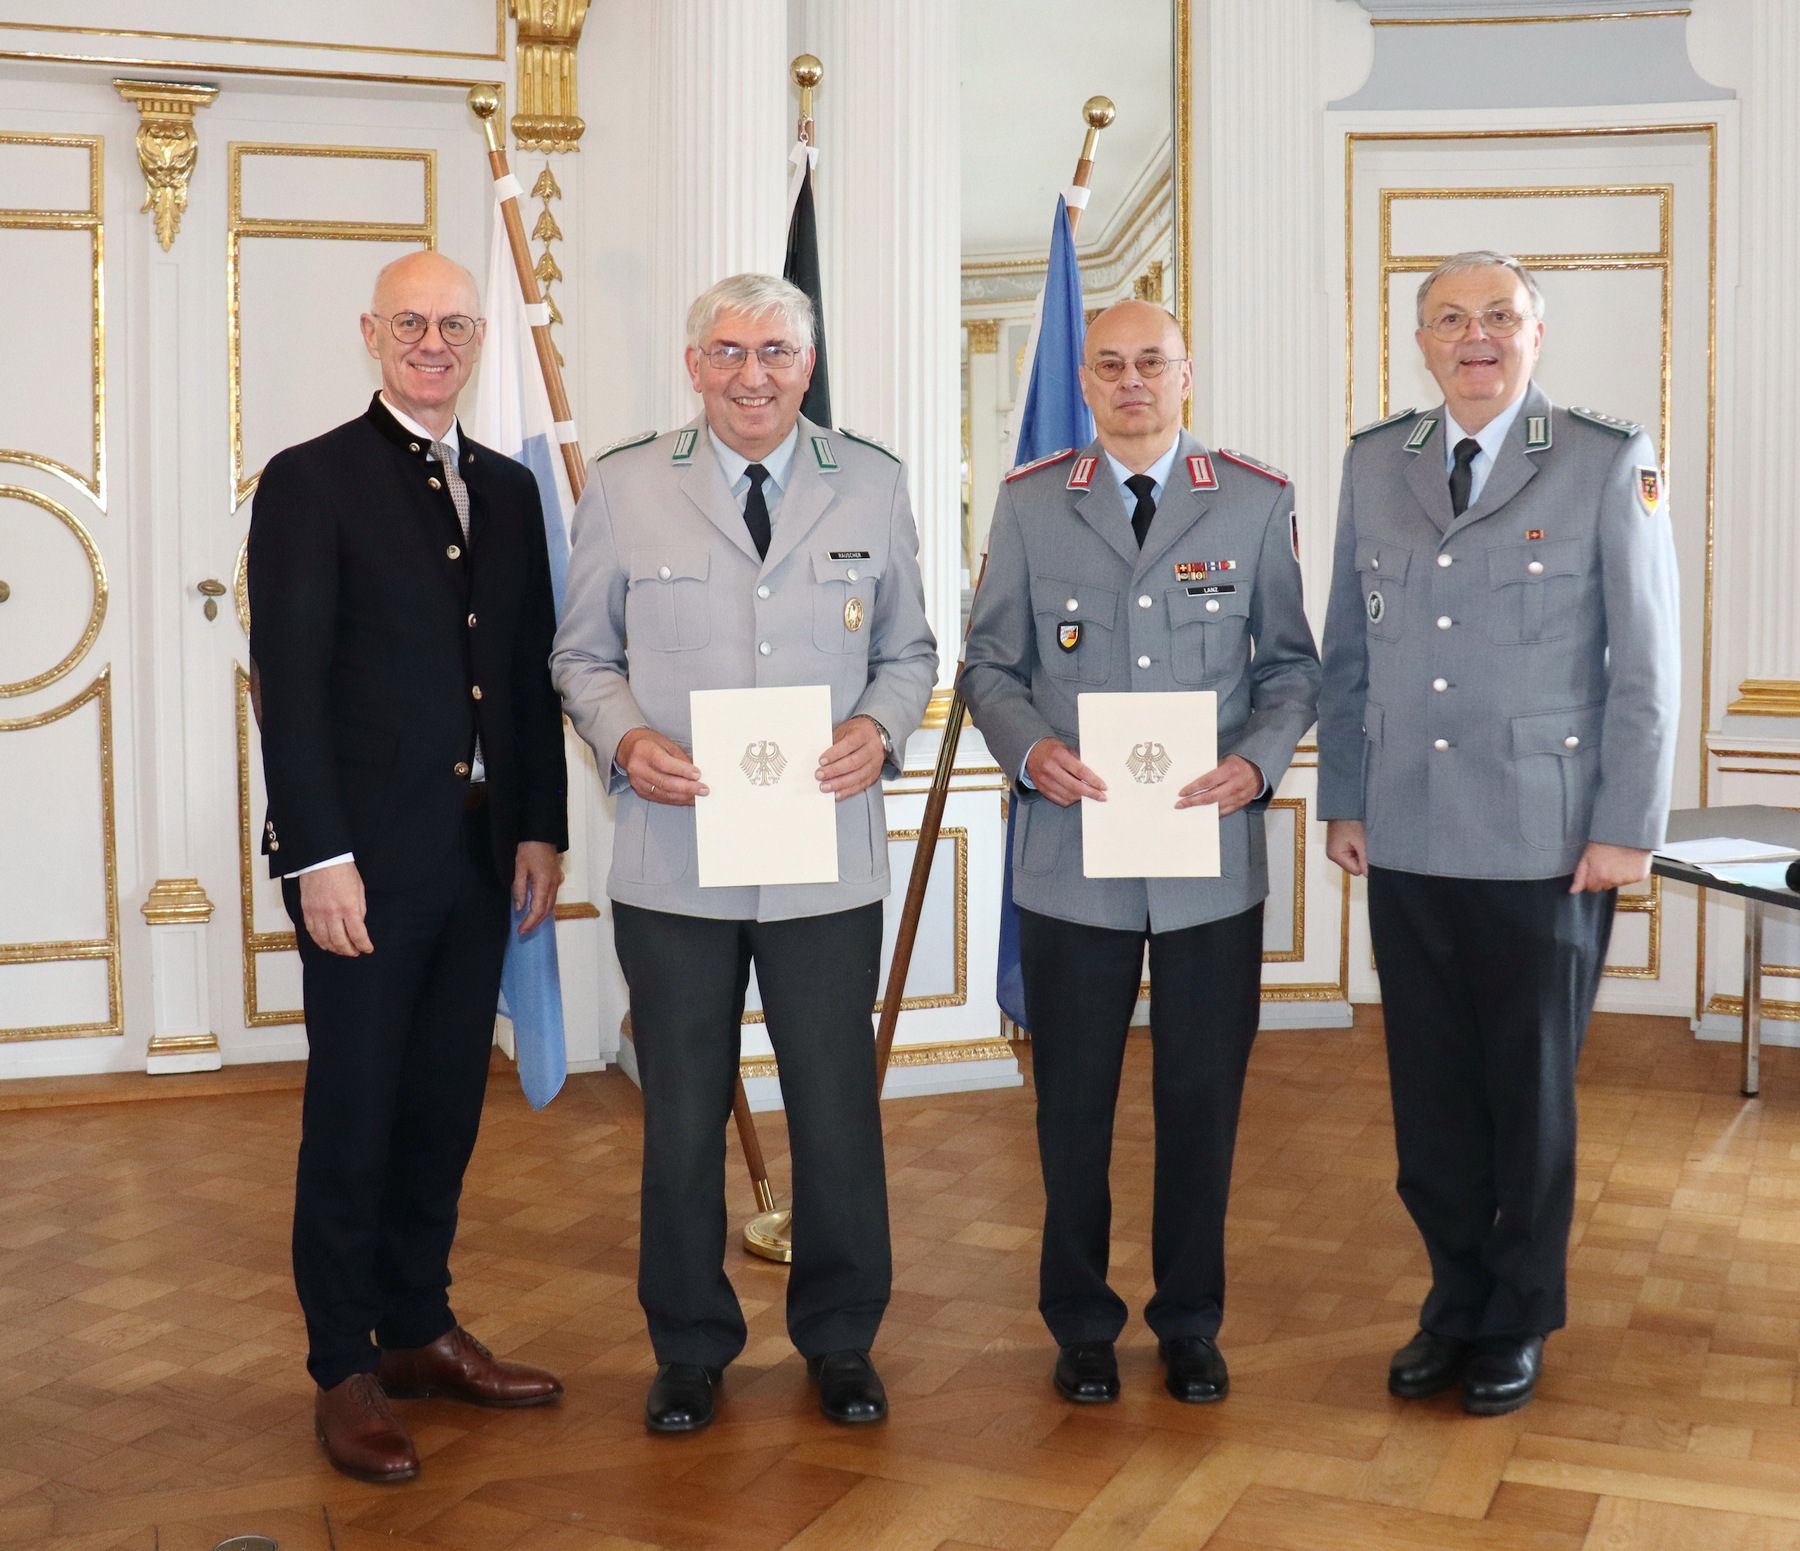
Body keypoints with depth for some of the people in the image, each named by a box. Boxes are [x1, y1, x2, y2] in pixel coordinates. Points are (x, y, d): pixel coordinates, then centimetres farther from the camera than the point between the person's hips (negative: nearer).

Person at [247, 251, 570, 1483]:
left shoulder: (509, 490, 13)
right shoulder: (312, 482, -4)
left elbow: (533, 671, 13)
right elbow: (290, 682, -9)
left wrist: (541, 826, 7)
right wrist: (319, 855, -14)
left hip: (482, 855, 5)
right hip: (366, 858, -5)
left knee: (446, 1109, 13)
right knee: (354, 1118, 3)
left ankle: (420, 1331, 27)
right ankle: (345, 1372, 16)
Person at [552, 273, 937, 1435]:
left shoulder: (872, 484, 6)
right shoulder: (626, 484, 3)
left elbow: (910, 649, 11)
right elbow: (583, 654, 8)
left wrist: (882, 728, -9)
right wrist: (624, 739, -12)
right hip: (673, 858, 0)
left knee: (839, 1111, 9)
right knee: (683, 1116, 10)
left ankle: (841, 1339, 30)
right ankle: (691, 1347, 29)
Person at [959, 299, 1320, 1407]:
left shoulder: (1257, 503, 4)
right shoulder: (1031, 503, 5)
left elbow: (1291, 662, 8)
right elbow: (990, 663, 7)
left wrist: (1260, 757, -11)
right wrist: (1029, 747, -12)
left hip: (1215, 857, 0)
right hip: (1071, 854, 0)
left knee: (1203, 1098, 10)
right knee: (1074, 1100, 9)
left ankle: (1192, 1323, 28)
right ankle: (1082, 1324, 27)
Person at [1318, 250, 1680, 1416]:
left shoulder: (1610, 463, -4)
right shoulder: (1375, 464, 7)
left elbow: (1647, 660, -5)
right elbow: (1348, 651, 10)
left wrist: (1627, 829, -8)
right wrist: (1343, 800, 8)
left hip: (1545, 844, -3)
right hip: (1407, 840, 3)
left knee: (1529, 1091, 8)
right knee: (1430, 1089, 10)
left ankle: (1519, 1321, 26)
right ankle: (1455, 1301, 28)